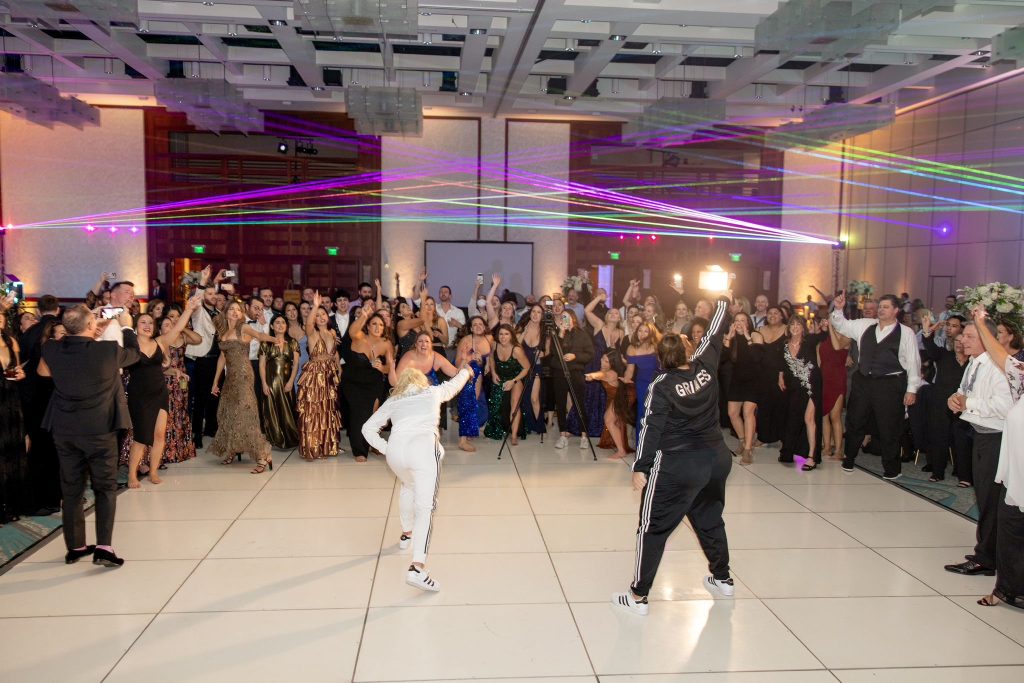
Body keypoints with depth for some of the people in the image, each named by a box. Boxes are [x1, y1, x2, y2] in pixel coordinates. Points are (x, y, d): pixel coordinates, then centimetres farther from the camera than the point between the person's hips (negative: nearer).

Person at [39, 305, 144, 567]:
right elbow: (136, 354, 6)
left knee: (71, 490, 13)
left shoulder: (52, 350, -5)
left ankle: (75, 547, 22)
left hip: (64, 431, 4)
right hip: (99, 430, -4)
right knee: (105, 488, 6)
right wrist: (126, 327, 20)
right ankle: (103, 546, -3)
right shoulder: (108, 350, -16)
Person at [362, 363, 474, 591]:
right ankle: (417, 567, -24)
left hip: (395, 449, 3)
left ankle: (407, 534, 50)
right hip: (423, 447, -3)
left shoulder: (392, 401, 29)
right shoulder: (433, 392, 28)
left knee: (408, 486, 34)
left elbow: (368, 428, 26)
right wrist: (466, 369, 68)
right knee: (425, 506, -10)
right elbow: (455, 384, 48)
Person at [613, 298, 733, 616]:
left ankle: (638, 596, 7)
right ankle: (723, 579, 42)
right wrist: (723, 302, 28)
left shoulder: (662, 385, -13)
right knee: (710, 520, 26)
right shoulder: (706, 366, -3)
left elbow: (651, 428, -16)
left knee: (653, 528, 3)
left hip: (677, 466, -6)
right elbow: (715, 333, 13)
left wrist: (640, 467, -13)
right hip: (717, 458, 6)